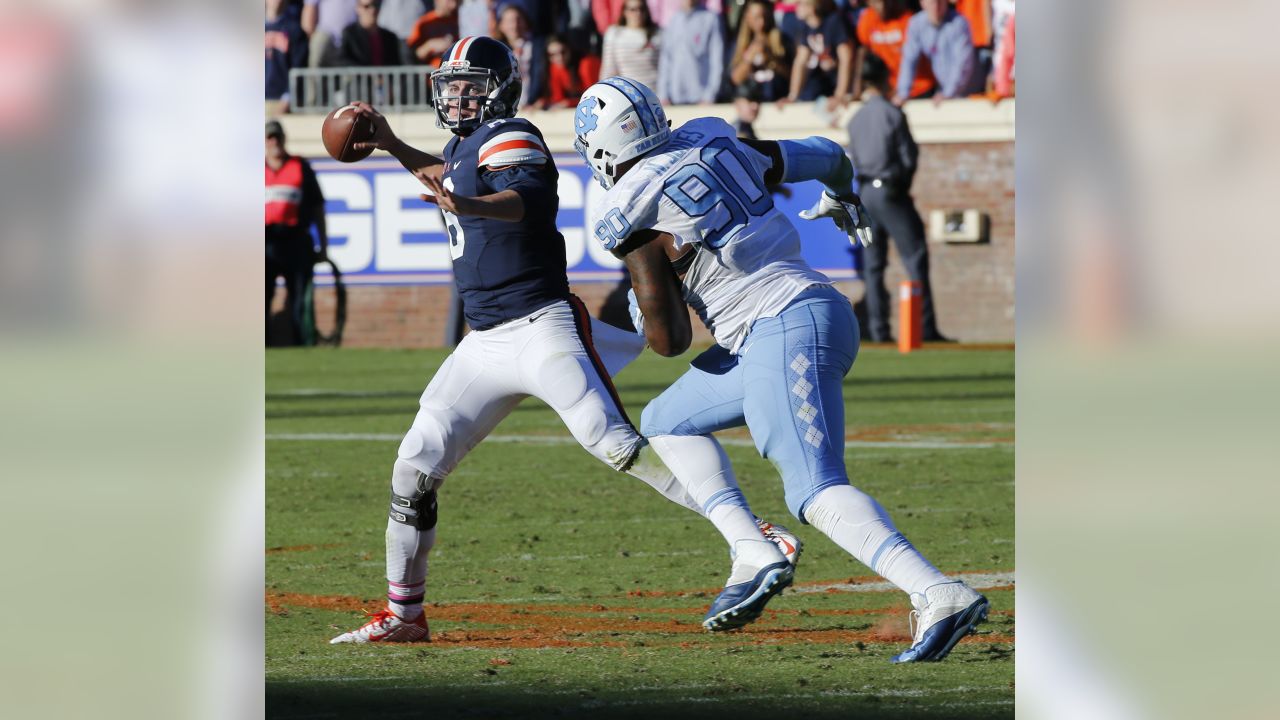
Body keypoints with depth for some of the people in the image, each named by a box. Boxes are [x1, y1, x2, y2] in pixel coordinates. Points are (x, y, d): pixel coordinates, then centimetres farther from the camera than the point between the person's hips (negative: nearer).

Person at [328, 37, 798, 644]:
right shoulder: (465, 144, 17)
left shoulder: (508, 139, -11)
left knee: (618, 446, -20)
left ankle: (755, 544, -23)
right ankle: (403, 616, 17)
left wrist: (466, 205, -51)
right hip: (485, 343, 9)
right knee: (414, 468, 5)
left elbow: (530, 197, -33)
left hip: (541, 327, -9)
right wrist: (390, 145, 33)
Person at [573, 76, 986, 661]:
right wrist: (841, 196, 50)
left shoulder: (631, 215, -6)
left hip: (785, 331, -9)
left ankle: (940, 596, -35)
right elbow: (825, 157, 27)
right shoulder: (714, 147, 13)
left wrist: (642, 313, 18)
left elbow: (668, 338, -7)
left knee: (818, 493, -18)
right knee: (665, 424, 22)